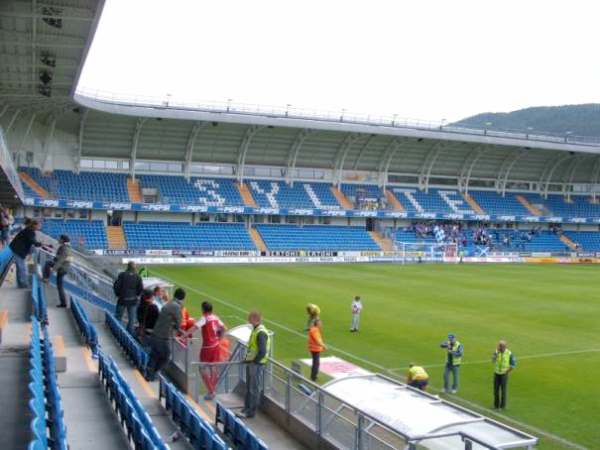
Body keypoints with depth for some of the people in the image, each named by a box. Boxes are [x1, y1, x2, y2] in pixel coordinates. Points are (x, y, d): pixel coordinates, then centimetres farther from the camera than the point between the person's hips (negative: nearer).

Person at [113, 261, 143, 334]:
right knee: (131, 319, 9)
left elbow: (116, 286, -10)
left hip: (122, 299, -1)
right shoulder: (138, 277, -4)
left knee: (118, 317, 12)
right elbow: (141, 289, -4)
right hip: (133, 300, 1)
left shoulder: (122, 275, -9)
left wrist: (118, 294, 5)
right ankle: (130, 333, 9)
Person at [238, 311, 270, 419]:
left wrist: (254, 361, -17)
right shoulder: (255, 330, 10)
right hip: (251, 363, 10)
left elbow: (262, 352, -26)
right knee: (248, 388, 17)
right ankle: (246, 409, 26)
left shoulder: (261, 333, -21)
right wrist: (248, 358, 15)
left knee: (254, 389, 1)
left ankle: (251, 412, 10)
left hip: (257, 365, -10)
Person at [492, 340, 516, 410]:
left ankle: (502, 406, 12)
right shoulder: (496, 352, -8)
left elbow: (514, 364, -6)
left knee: (503, 390, -1)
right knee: (496, 390, 5)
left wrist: (507, 372, -9)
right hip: (496, 374, 3)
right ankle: (496, 405, 18)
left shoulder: (509, 353, -15)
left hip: (504, 374, -3)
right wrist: (497, 352, -35)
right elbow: (493, 361, -26)